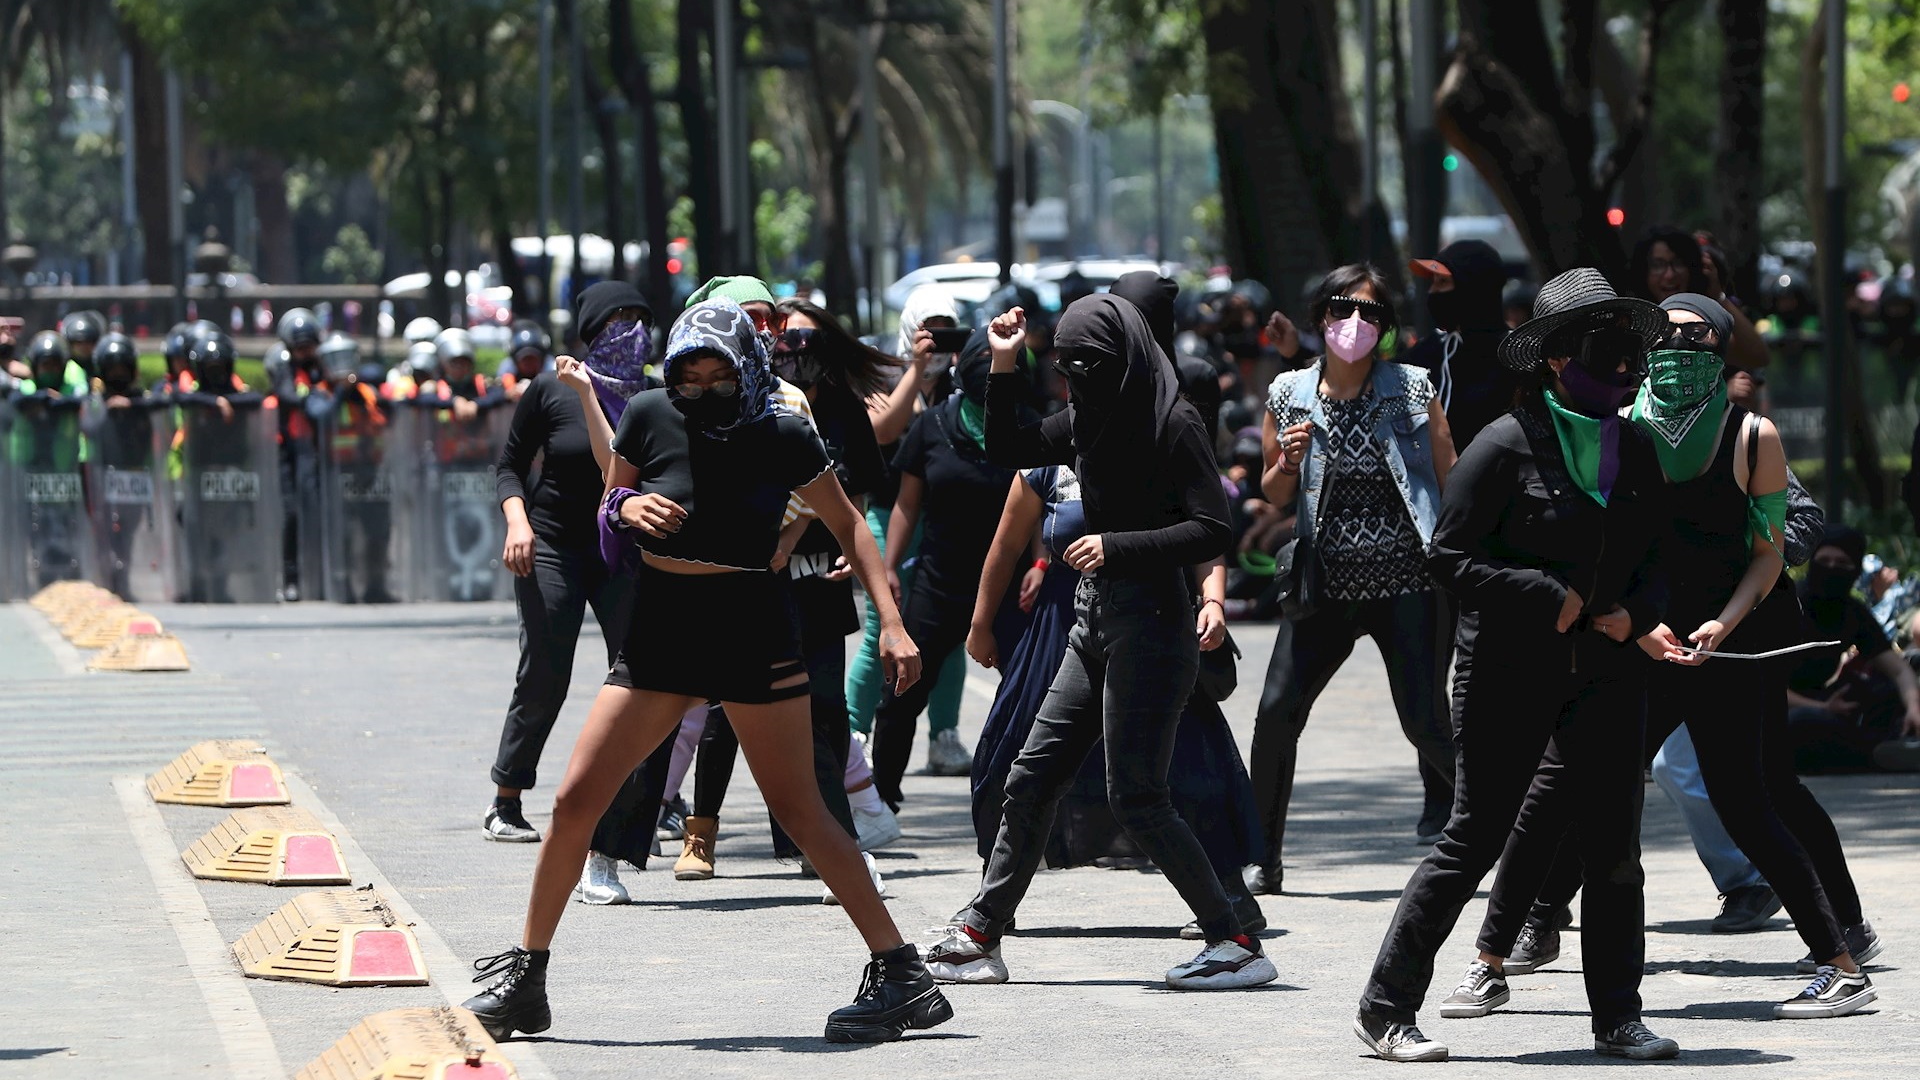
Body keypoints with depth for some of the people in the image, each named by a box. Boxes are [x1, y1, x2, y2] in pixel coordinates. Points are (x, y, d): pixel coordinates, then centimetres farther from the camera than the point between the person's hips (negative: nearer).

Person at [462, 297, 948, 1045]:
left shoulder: (784, 438, -8)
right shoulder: (650, 418, -3)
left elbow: (847, 526, 3)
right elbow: (609, 504, 10)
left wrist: (891, 622, -6)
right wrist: (626, 508, -15)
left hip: (751, 635, -3)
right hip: (658, 635, 3)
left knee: (800, 814, -5)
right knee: (575, 800, -2)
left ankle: (901, 973, 0)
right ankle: (524, 980, 11)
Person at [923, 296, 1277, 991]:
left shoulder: (1173, 424, -11)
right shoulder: (1087, 421, 11)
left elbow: (1213, 530, -15)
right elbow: (1004, 451, 23)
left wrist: (1116, 546, -18)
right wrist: (1004, 366, 11)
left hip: (1150, 622, -8)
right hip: (1093, 623, 8)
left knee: (1135, 797, -10)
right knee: (1031, 778, 8)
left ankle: (1237, 944, -6)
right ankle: (978, 939, 14)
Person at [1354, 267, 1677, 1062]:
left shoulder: (1633, 453, 9)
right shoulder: (1507, 446, -10)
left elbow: (1651, 558, 19)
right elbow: (1447, 557, -11)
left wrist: (1636, 612, -2)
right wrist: (1546, 598, -17)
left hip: (1604, 670, 6)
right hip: (1510, 672, -6)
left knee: (1614, 847, 3)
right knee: (1475, 839, -4)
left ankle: (1617, 1018, 13)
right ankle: (1385, 1010, 4)